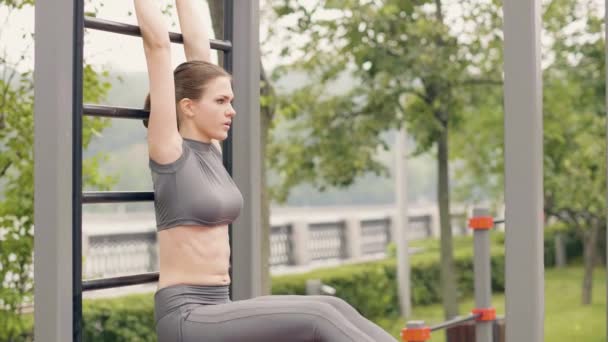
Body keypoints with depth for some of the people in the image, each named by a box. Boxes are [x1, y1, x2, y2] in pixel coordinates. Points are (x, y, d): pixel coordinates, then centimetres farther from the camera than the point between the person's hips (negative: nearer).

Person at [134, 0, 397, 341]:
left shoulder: (210, 150, 12)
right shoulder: (170, 152, -9)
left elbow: (199, 47, 15)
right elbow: (158, 44, -10)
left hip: (218, 310, 8)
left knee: (333, 308, -7)